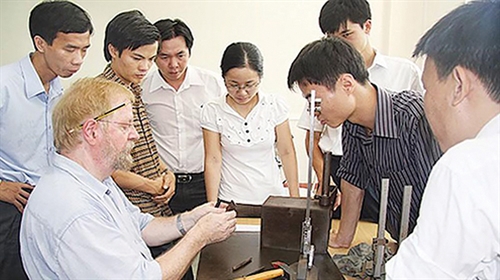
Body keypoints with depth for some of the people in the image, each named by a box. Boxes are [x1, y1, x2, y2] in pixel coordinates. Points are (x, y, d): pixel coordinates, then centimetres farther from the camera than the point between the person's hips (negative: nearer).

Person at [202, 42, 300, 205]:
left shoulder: (275, 106, -4)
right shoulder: (212, 111, -7)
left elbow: (287, 153, 0)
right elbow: (213, 160, -7)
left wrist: (295, 197, 0)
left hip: (272, 196, 2)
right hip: (231, 201, -1)